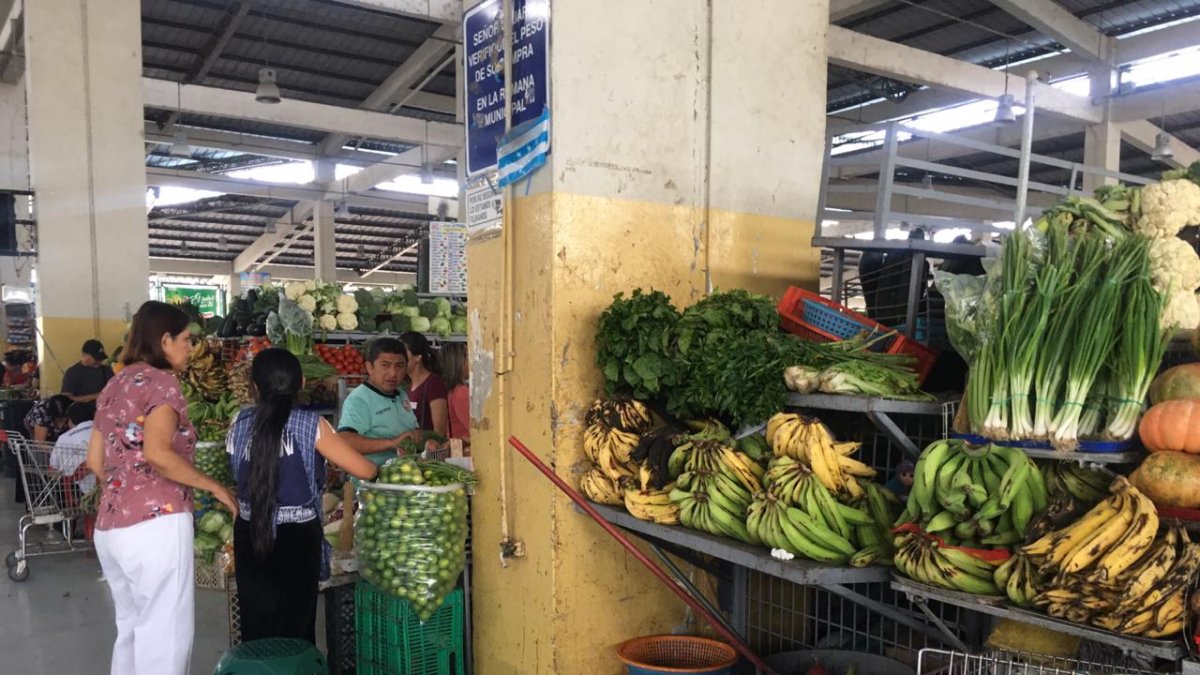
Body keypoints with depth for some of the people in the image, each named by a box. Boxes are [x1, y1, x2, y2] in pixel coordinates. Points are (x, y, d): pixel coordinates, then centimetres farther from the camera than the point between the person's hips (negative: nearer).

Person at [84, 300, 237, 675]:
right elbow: (157, 454, -21)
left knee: (132, 629, 19)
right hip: (155, 524, -8)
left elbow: (95, 461, 17)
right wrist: (215, 487, -12)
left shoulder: (114, 385, 15)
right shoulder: (161, 381, -9)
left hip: (111, 526, 9)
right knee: (165, 634, 0)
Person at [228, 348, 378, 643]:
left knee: (256, 627, 16)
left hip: (250, 534, 3)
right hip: (298, 537, -3)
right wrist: (376, 468, 7)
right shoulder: (311, 425, -13)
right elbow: (363, 470, -13)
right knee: (295, 625, 10)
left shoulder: (239, 424, -3)